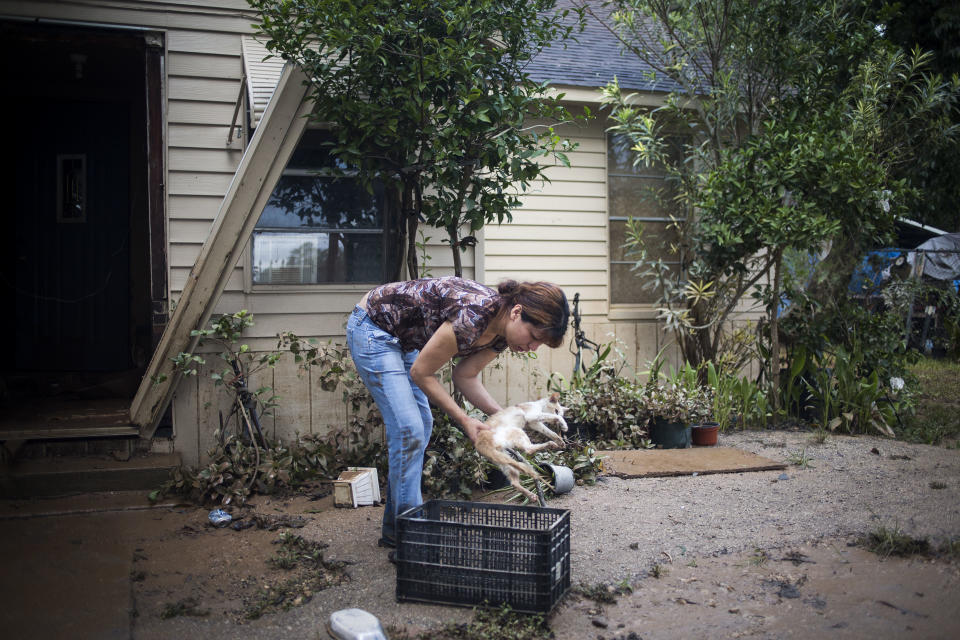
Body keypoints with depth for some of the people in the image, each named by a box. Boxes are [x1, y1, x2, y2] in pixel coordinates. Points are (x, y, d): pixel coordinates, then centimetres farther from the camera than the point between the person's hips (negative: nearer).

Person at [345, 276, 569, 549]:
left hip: (402, 339, 9)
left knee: (421, 425, 9)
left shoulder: (501, 333, -8)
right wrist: (463, 420, -18)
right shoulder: (473, 315, -34)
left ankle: (394, 528, 20)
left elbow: (465, 376, 4)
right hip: (371, 329, -9)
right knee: (409, 430, -13)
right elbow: (421, 373, -22)